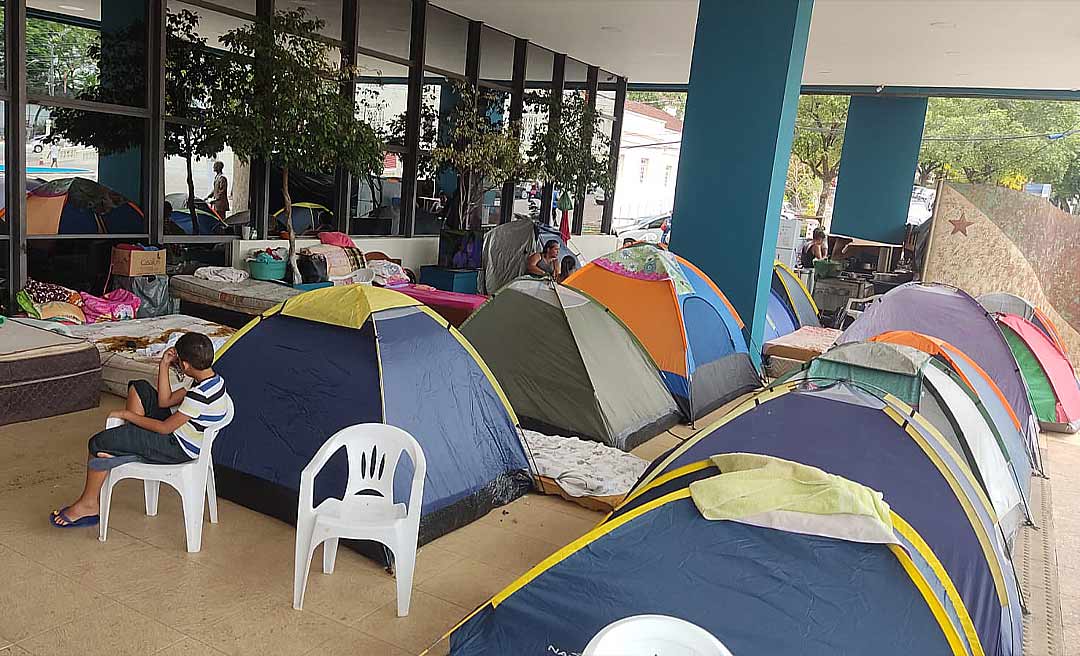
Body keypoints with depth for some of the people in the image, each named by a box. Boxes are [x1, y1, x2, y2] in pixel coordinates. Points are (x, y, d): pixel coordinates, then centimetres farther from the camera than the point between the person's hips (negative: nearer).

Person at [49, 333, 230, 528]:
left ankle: (88, 504, 12)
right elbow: (165, 401, 5)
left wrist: (126, 415, -10)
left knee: (99, 444, -6)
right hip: (181, 431, 10)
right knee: (139, 388, 10)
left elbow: (165, 428, -22)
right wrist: (164, 366, -3)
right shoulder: (214, 380, -2)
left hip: (177, 449, -9)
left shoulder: (199, 395, -30)